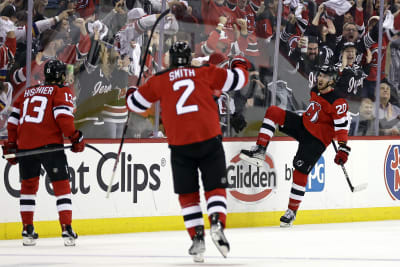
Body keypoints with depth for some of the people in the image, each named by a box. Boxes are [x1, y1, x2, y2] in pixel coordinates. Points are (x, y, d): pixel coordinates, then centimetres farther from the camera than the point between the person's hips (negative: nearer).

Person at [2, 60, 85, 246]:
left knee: (28, 186, 17)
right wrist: (76, 138, -5)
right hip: (49, 144, -5)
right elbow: (63, 116, -10)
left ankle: (27, 230, 14)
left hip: (24, 145, 5)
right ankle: (67, 230, -7)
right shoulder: (61, 92, 6)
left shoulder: (27, 93, 23)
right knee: (61, 185, 1)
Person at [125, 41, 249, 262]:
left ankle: (197, 237, 2)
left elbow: (136, 103, 17)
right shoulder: (205, 72, 8)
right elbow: (237, 80, 12)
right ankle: (217, 224, -17)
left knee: (187, 194, 12)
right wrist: (240, 65, 35)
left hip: (180, 146, 0)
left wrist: (130, 94, 41)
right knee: (215, 187, 7)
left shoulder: (159, 80, 9)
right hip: (209, 139, 0)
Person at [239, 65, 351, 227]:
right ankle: (260, 151, -13)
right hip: (303, 125, 8)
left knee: (300, 171, -13)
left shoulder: (337, 102, -19)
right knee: (273, 112, -9)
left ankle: (292, 211, -2)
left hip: (317, 139, -7)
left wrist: (343, 148, -27)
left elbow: (341, 125, -21)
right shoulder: (315, 91, 6)